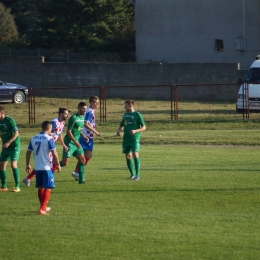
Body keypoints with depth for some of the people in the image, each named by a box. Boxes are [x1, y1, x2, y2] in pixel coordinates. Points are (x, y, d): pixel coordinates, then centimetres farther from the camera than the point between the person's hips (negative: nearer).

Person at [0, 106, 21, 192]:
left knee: (13, 164, -17)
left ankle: (17, 186, -13)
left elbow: (16, 133, -17)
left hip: (14, 146, -7)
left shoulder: (9, 120, -14)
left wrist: (8, 142, -24)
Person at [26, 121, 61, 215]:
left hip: (37, 167, 6)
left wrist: (28, 165, 19)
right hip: (47, 167, -6)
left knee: (40, 187, 17)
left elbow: (28, 152, 10)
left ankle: (43, 207, 29)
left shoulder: (33, 139, 6)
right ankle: (42, 209, -10)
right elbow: (54, 153, -14)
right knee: (47, 188, -1)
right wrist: (58, 164, -4)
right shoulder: (49, 139, -11)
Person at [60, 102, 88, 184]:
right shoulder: (74, 118, -16)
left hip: (77, 142, 8)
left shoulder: (82, 117, 10)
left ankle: (81, 179, 7)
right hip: (69, 143, -8)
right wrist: (76, 142, -22)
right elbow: (69, 131, -18)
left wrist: (83, 136, 5)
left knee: (82, 160, 2)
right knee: (65, 162, -8)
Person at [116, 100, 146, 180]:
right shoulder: (125, 115, 14)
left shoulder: (137, 115, -4)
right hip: (126, 139, 6)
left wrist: (135, 131, -20)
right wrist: (118, 131, 2)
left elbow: (144, 127, -4)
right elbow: (121, 125, 24)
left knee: (135, 155, -16)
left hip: (135, 138, -6)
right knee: (128, 156, 6)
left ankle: (137, 174, -14)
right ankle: (132, 174, 19)